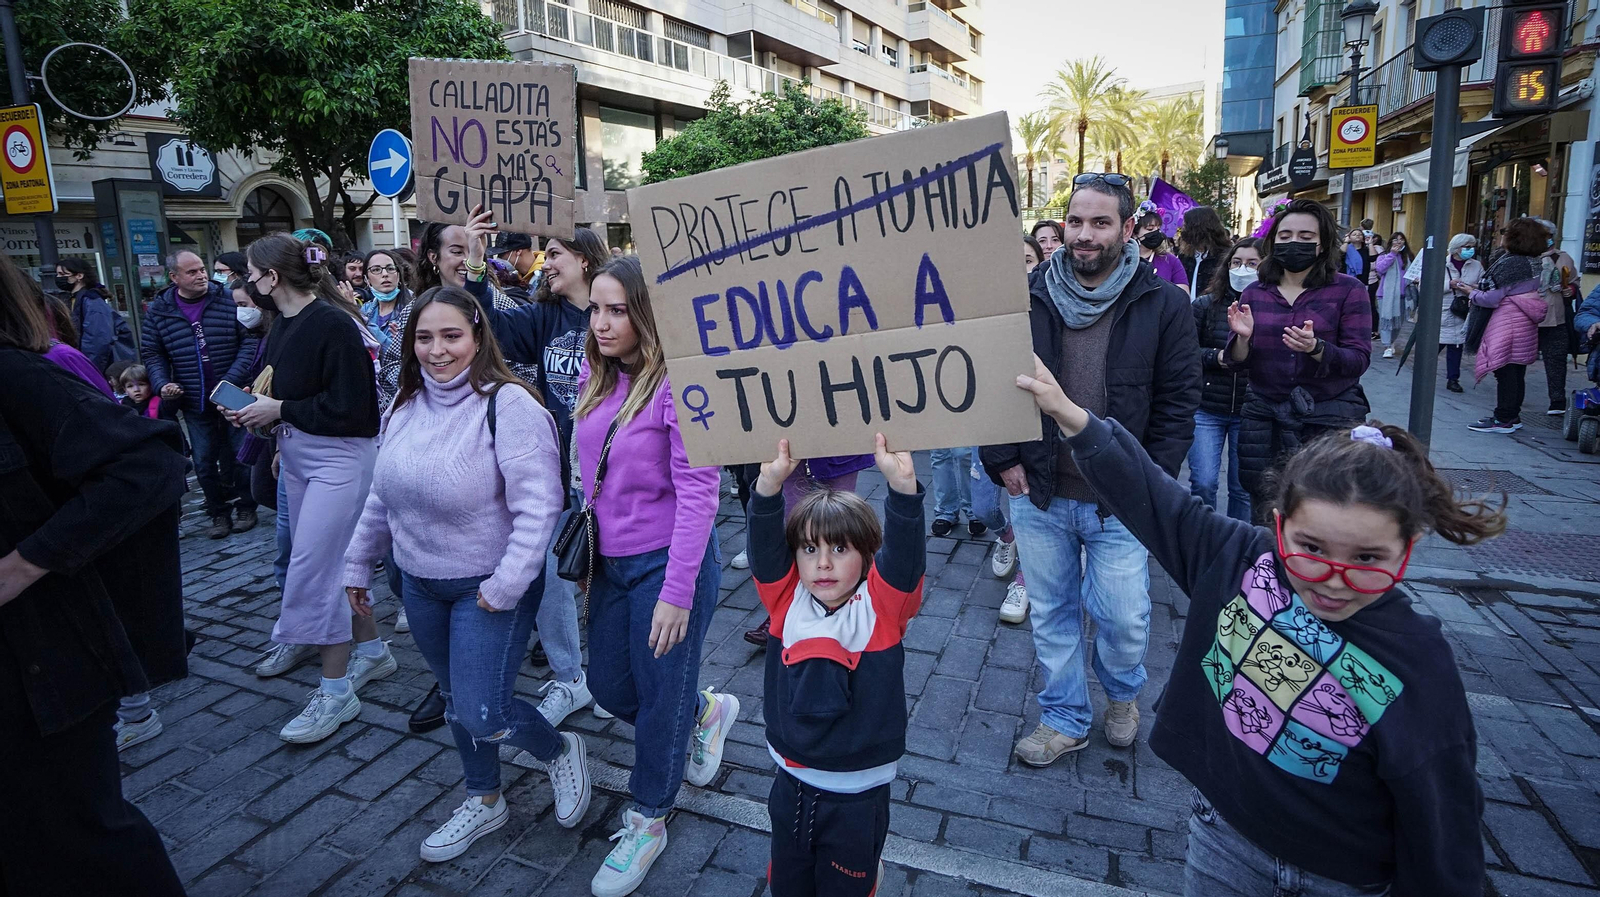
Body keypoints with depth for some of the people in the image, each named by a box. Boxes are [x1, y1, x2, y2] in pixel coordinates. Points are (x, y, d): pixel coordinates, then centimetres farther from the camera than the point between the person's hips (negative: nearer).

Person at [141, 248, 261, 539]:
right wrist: (162, 384, -8)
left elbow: (249, 340, -9)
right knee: (204, 461, 8)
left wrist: (233, 379, -18)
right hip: (194, 403, 2)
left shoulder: (228, 299, -5)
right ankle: (219, 513, 22)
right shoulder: (159, 311, 2)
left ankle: (246, 508, 23)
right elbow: (151, 352, 9)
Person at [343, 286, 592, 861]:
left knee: (483, 715, -7)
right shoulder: (405, 407, 3)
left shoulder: (508, 404, -20)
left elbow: (538, 506, -24)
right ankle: (485, 801, 41)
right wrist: (358, 565, 18)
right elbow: (381, 496, 15)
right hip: (420, 583, 7)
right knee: (455, 700, 20)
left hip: (488, 586, -7)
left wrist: (505, 587, -24)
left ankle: (561, 751, 25)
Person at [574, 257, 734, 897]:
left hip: (666, 563, -7)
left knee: (659, 698, 10)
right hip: (611, 562, 8)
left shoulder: (677, 384, -20)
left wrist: (677, 593, -20)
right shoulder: (596, 379, 2)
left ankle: (648, 819, 35)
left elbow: (698, 492, -20)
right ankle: (706, 710, 47)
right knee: (609, 688, 19)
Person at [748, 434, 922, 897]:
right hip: (791, 784, 3)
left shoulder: (881, 606, -15)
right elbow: (765, 545, -22)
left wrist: (903, 485, -46)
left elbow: (905, 553, -31)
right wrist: (770, 485, -39)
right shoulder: (786, 599, -9)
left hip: (858, 794, -3)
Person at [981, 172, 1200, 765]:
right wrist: (1003, 461, -2)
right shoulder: (1028, 296, -2)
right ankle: (1065, 719, 36)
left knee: (1125, 620, 9)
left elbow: (1178, 401, -1)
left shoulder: (1162, 304, -4)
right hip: (1038, 494, 2)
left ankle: (1122, 694, 43)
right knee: (1051, 615, 15)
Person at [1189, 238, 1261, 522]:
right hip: (1206, 409, 0)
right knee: (1203, 483, -4)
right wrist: (1217, 356, -17)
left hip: (1249, 412, 0)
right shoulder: (1205, 306, 0)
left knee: (1243, 487, 10)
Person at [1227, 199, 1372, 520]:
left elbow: (1359, 359, -10)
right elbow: (1237, 363, 3)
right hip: (1264, 417, 3)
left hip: (1331, 418, -2)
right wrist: (1243, 338, -18)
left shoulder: (1348, 290, -2)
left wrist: (1316, 348, -28)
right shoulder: (1254, 292, 6)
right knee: (1264, 512, 9)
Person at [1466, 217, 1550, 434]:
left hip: (1507, 323, -9)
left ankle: (1503, 420, 1)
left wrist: (1472, 293, 2)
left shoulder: (1509, 263, -17)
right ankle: (1513, 416, 21)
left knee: (1505, 373, -4)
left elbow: (1491, 298, -18)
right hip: (1527, 324, 9)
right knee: (1517, 373, 14)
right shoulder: (1537, 263, 10)